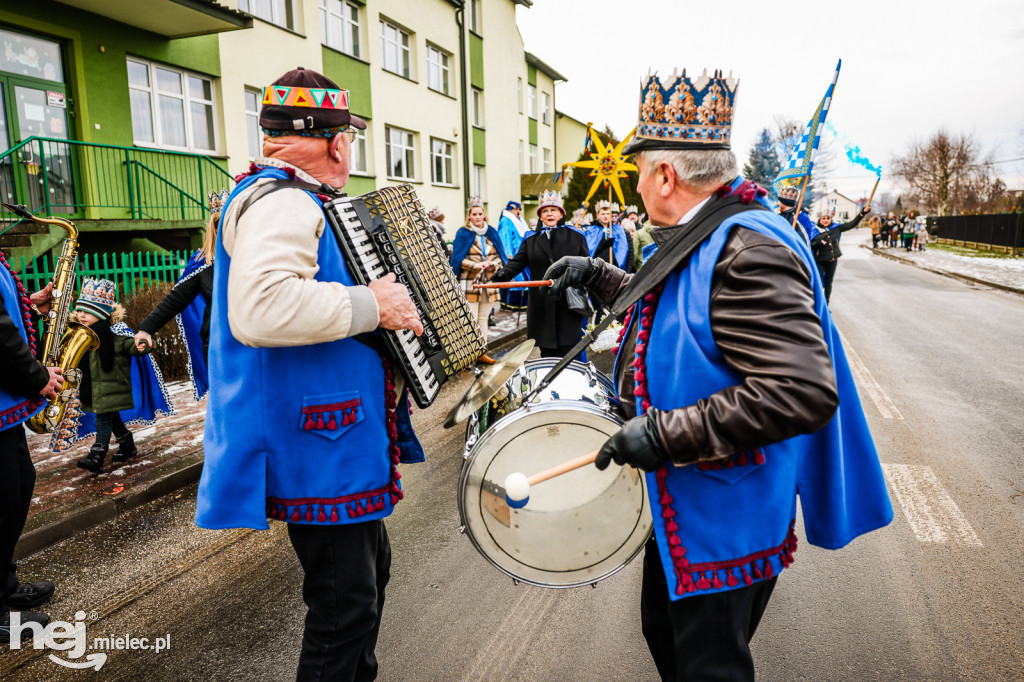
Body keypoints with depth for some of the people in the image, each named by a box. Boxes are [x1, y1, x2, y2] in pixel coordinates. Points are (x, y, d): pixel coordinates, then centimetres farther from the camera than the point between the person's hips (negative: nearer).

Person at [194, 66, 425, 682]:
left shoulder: (289, 200, 17)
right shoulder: (281, 202, -19)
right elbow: (260, 308, -37)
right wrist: (369, 305, -26)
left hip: (337, 437, 11)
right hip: (316, 446, -11)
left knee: (370, 568, 25)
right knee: (346, 602, -1)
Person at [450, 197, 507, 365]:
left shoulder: (492, 233, 13)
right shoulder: (463, 234, 1)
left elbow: (500, 256, 13)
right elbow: (458, 257, -4)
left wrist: (493, 264, -8)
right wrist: (475, 265, -17)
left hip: (489, 282, 4)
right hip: (470, 282, -4)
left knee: (484, 318, 9)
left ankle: (482, 352, 15)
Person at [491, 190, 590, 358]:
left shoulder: (575, 235, 9)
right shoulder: (531, 239, 13)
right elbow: (518, 261, 3)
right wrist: (504, 273, -17)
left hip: (569, 303, -2)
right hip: (542, 305, 2)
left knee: (566, 352, -2)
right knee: (546, 352, 6)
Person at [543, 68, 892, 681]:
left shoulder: (749, 251, -27)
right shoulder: (700, 236, 7)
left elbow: (805, 392, -35)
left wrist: (667, 432, -32)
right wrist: (600, 276, 17)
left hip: (723, 518, -10)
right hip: (678, 499, 10)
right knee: (664, 631, 26)